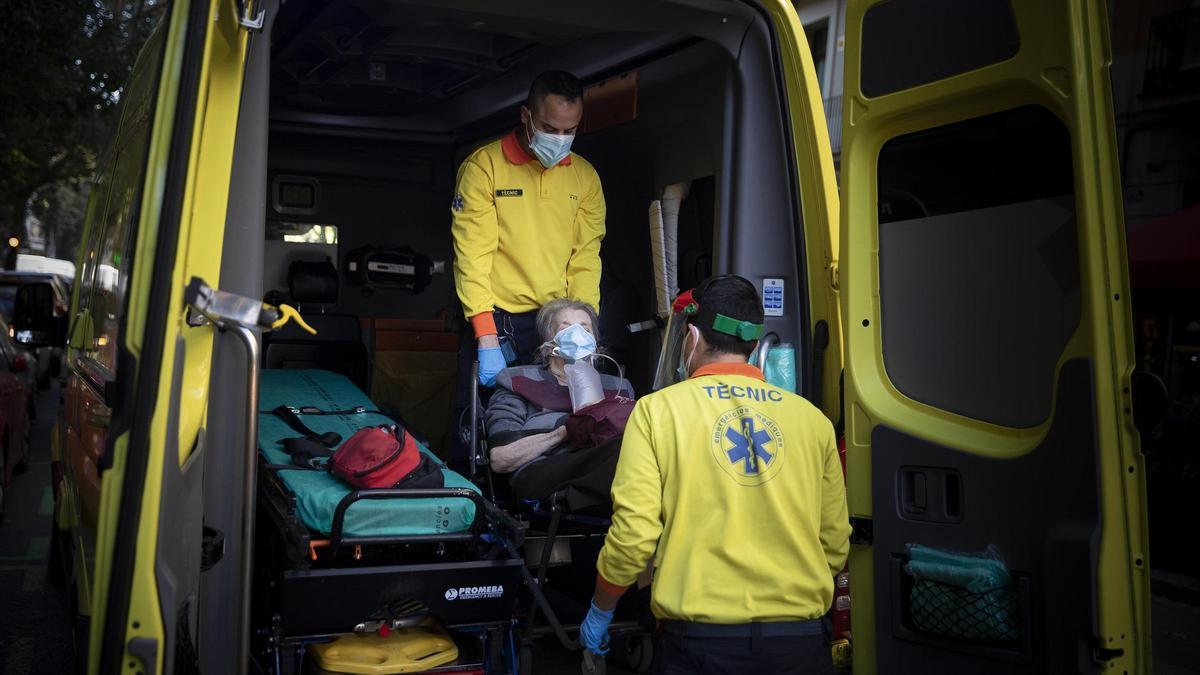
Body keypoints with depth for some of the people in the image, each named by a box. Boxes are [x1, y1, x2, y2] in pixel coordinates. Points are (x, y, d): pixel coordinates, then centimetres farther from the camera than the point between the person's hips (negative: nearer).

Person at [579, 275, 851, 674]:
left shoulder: (658, 409, -3)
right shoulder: (812, 418, 4)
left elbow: (633, 536, -9)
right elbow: (835, 547, 9)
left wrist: (599, 612, 8)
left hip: (700, 641, -2)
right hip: (800, 641, 3)